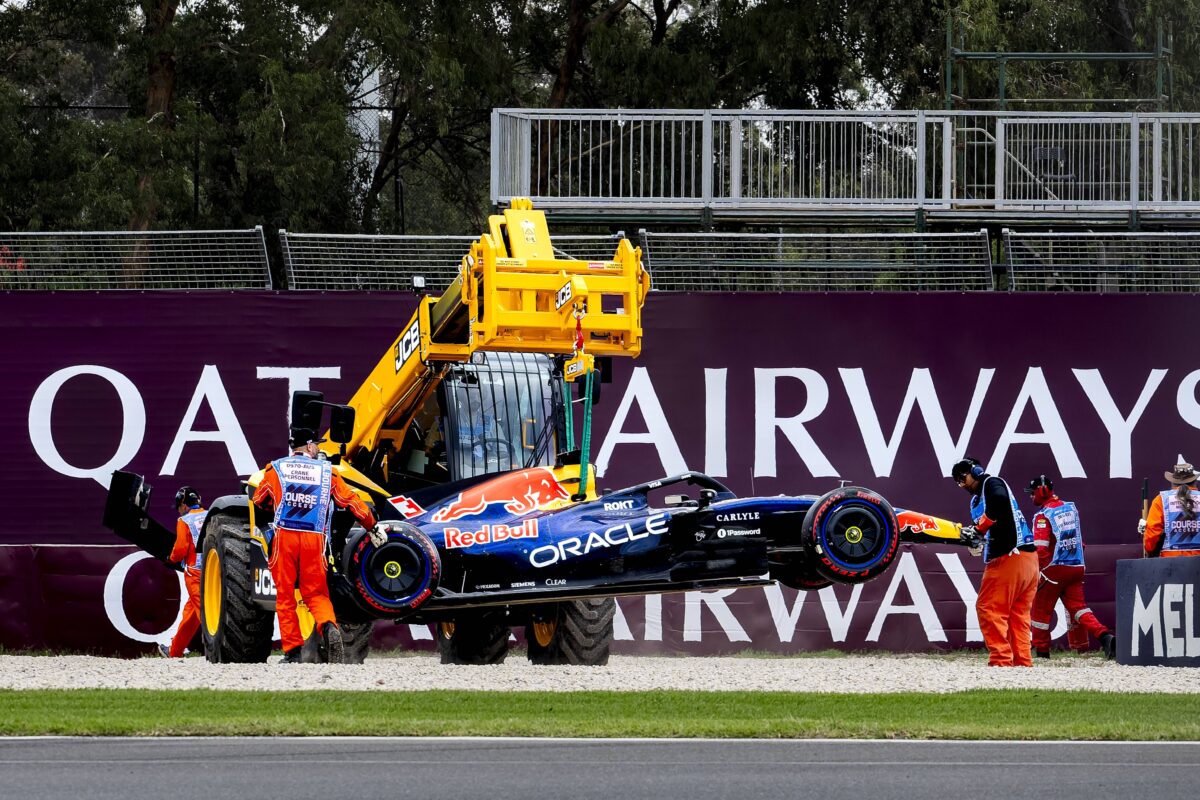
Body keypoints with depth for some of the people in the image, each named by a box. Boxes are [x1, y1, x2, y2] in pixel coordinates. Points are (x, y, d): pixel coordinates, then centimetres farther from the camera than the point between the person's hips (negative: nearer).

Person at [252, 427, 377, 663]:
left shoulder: (276, 469, 11)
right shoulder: (326, 471, 11)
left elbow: (258, 501, 25)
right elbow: (352, 501, 13)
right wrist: (371, 526, 27)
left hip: (284, 535, 0)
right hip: (314, 538, 0)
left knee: (285, 595, 7)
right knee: (315, 592, 7)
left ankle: (292, 650, 1)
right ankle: (329, 626, -23)